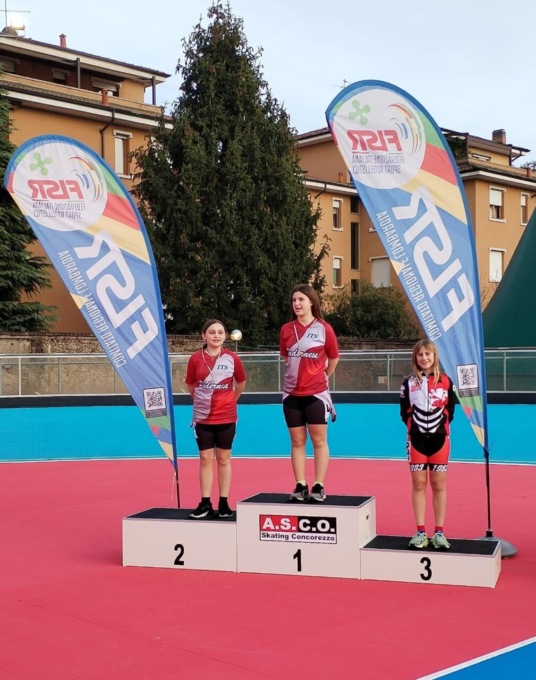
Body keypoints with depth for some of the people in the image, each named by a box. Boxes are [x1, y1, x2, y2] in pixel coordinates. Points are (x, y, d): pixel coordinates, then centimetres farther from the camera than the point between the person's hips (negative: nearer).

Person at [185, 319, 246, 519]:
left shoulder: (232, 358, -4)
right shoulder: (195, 359, -4)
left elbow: (241, 382, 12)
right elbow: (191, 386, 9)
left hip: (226, 417, 0)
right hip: (202, 417, 0)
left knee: (223, 459, 6)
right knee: (205, 459, 4)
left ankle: (224, 504, 12)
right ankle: (205, 503, 10)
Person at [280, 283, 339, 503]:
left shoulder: (324, 328, -5)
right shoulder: (286, 329, 3)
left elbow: (333, 358, 7)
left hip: (316, 393, -3)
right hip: (292, 393, 3)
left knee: (319, 440, 1)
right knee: (297, 441, 6)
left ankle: (319, 487, 6)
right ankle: (300, 486, 12)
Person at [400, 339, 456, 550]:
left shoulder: (445, 381, 2)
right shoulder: (409, 383, 3)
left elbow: (449, 410, 5)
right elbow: (404, 412, 7)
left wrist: (441, 426, -2)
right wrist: (414, 426, -1)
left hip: (439, 439, 0)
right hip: (417, 439, 1)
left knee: (438, 485, 3)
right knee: (419, 484, 2)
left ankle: (439, 532, 10)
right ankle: (420, 532, 7)